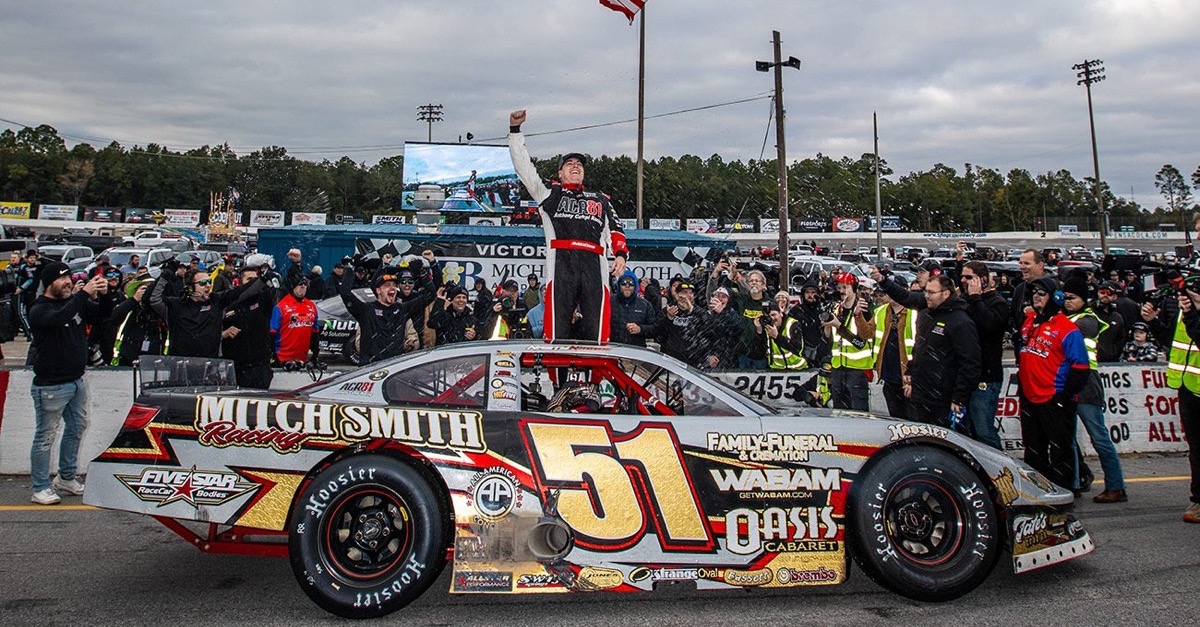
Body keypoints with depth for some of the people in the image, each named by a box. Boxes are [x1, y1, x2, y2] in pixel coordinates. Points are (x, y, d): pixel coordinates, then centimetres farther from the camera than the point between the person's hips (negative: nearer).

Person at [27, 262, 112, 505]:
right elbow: (59, 318, -34)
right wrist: (83, 294, -35)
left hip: (76, 380, 8)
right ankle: (40, 488, 8)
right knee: (45, 436, 0)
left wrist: (102, 295, -9)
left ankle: (67, 478, 31)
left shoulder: (74, 302, 8)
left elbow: (103, 313, 12)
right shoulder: (39, 310, -13)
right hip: (51, 385, -8)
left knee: (77, 428, 17)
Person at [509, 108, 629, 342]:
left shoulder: (600, 200, 31)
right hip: (561, 262, -2)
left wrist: (620, 254, 2)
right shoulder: (549, 194, 25)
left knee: (596, 331, -6)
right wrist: (515, 130, 12)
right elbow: (524, 167, 18)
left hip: (594, 264, 2)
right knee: (558, 330, -10)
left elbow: (615, 229, 21)